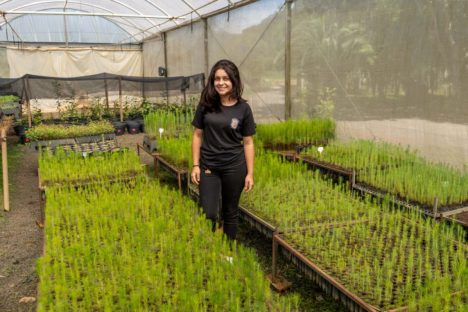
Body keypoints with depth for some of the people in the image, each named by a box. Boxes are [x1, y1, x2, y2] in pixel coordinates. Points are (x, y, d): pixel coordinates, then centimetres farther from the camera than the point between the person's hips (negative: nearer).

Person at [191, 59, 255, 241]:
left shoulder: (243, 108, -5)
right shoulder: (206, 104, -3)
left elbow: (248, 143, -1)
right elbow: (198, 135, 3)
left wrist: (250, 173, -3)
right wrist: (195, 165, -1)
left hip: (234, 167, 0)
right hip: (208, 167, 1)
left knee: (230, 212, 14)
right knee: (208, 214, 1)